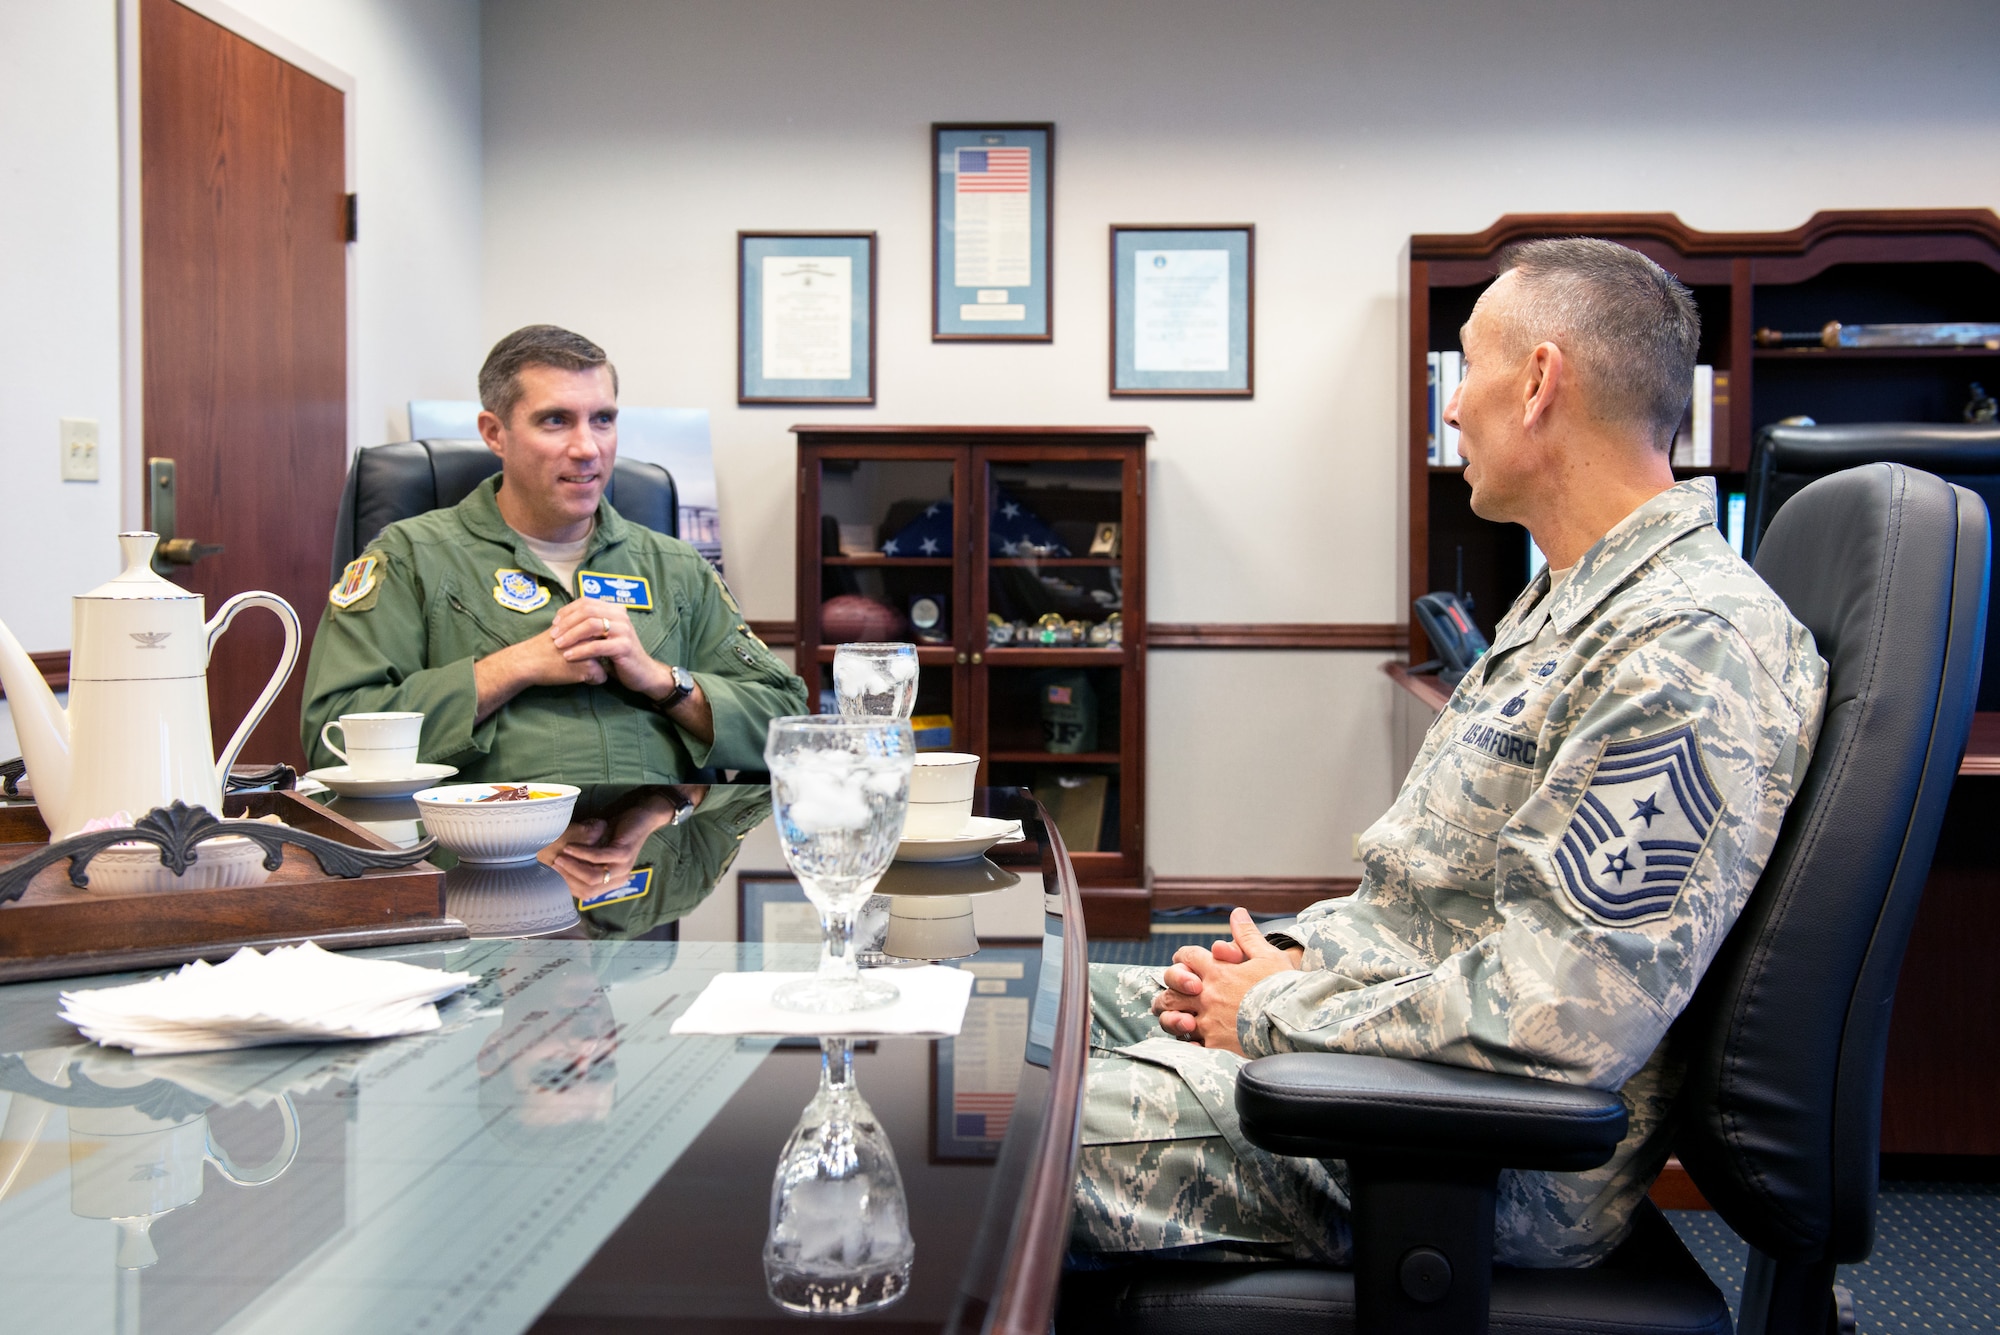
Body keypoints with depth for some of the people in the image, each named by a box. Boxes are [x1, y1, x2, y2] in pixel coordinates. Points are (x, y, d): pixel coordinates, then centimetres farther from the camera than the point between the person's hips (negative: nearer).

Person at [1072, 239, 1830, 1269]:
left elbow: (1552, 1018, -30)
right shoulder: (1565, 604, 13)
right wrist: (1292, 953, 2)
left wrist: (1279, 1016, -17)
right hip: (1374, 1034, 10)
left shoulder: (1688, 651, -23)